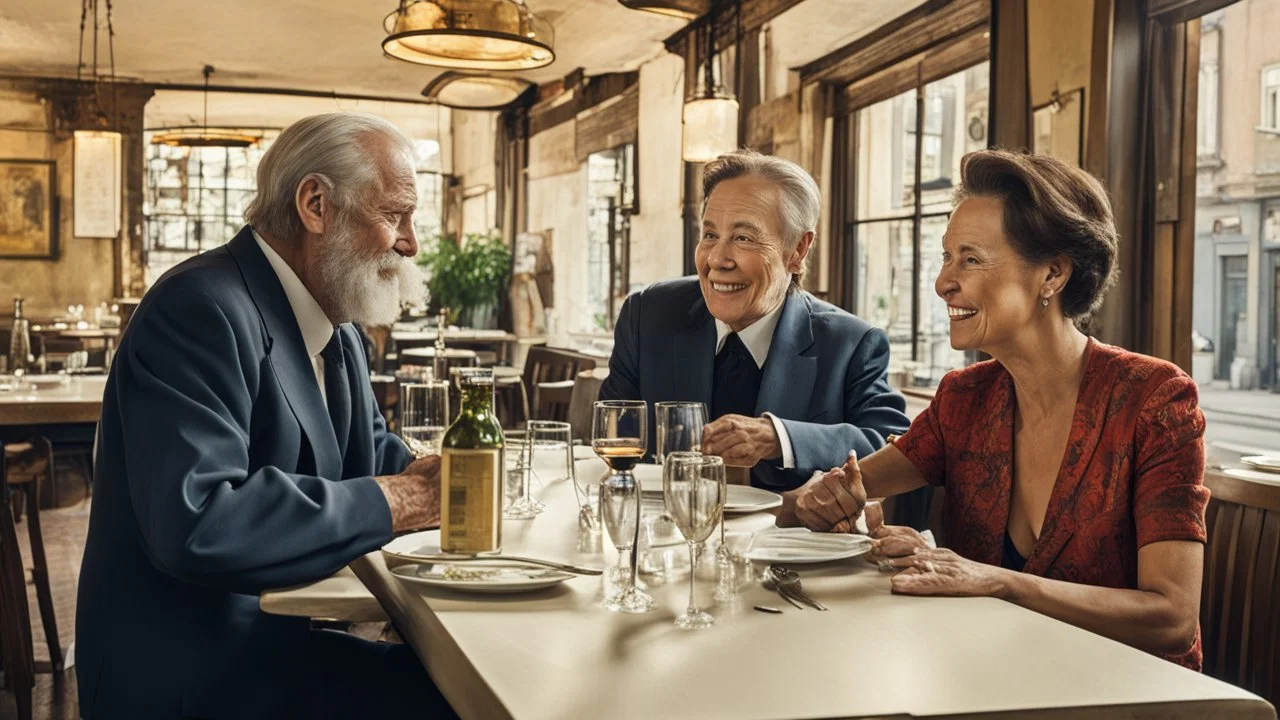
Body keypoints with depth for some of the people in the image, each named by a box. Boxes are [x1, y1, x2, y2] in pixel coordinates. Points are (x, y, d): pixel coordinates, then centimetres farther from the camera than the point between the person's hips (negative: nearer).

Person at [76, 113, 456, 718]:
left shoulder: (334, 323, 11)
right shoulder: (201, 308, -18)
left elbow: (373, 451, 22)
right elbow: (194, 523, -30)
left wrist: (431, 479, -2)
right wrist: (396, 501, -22)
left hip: (277, 637, 9)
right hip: (191, 671, -8)